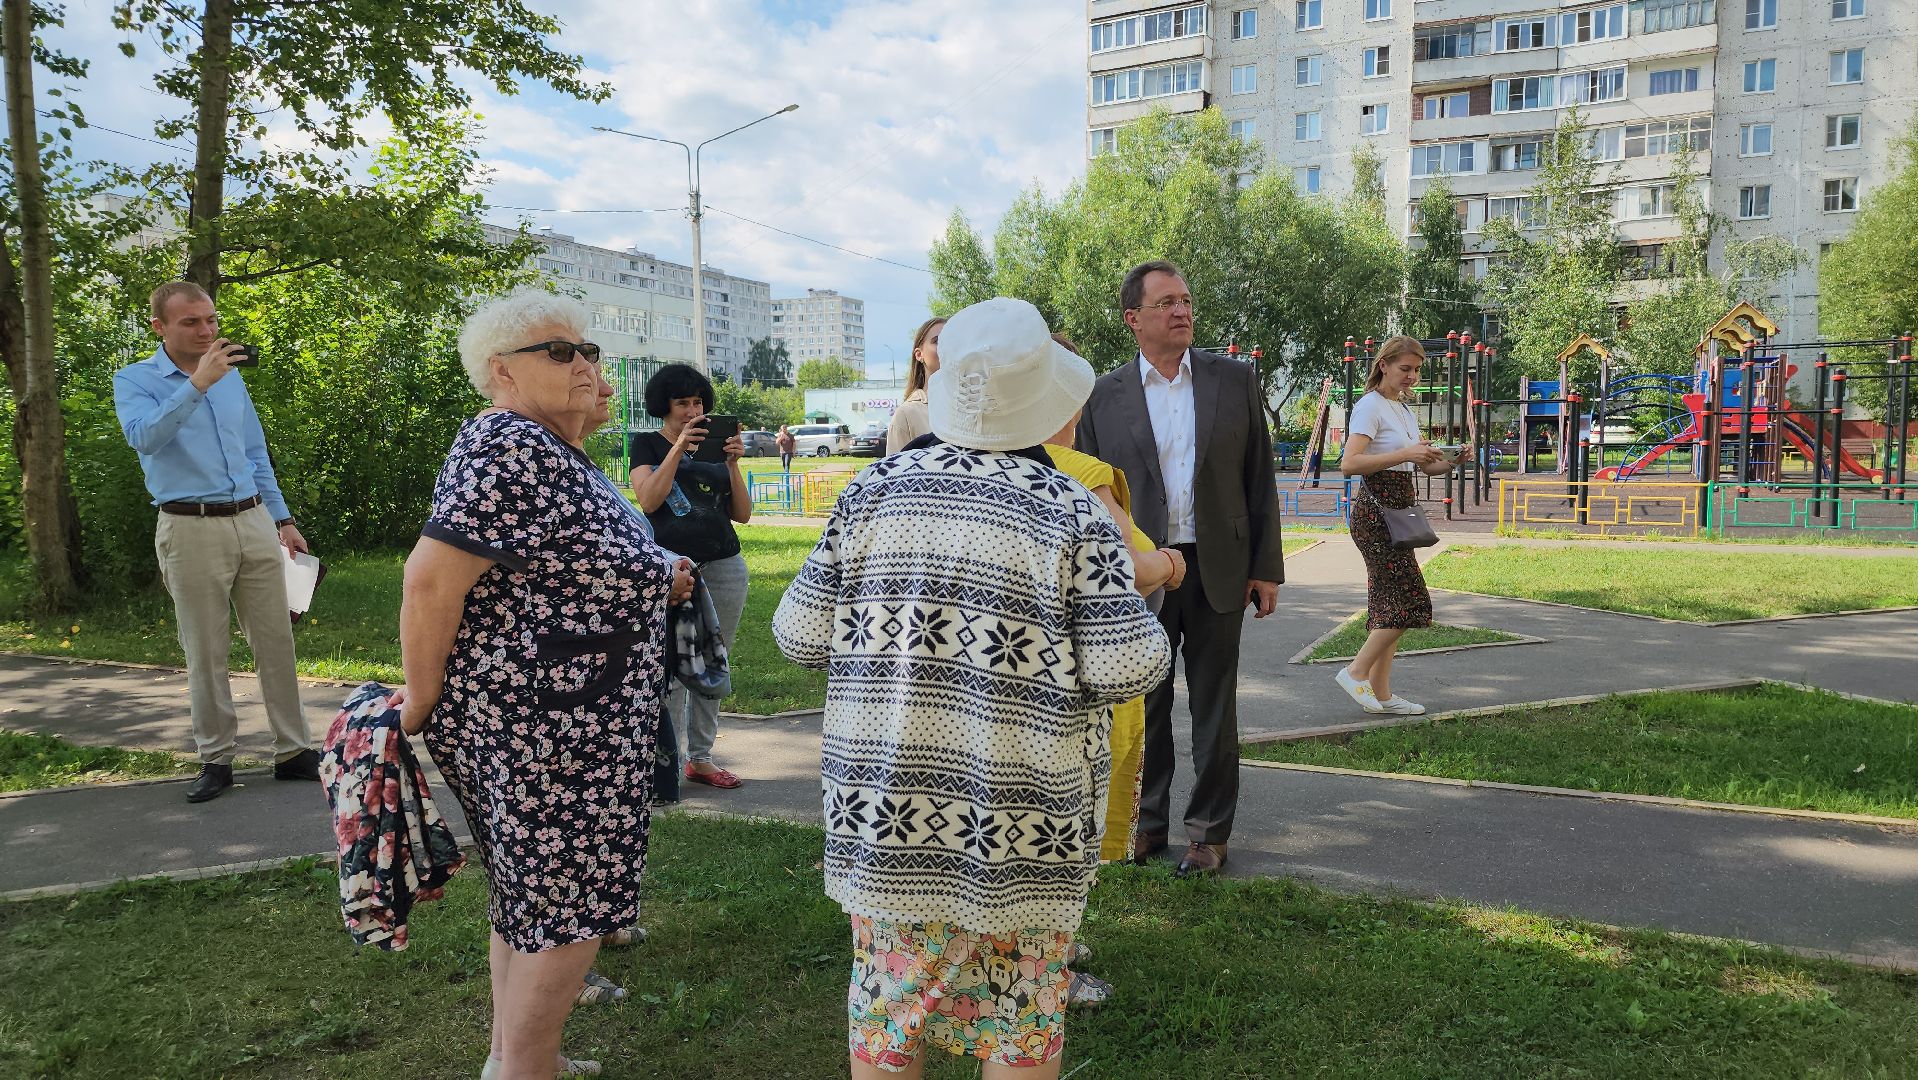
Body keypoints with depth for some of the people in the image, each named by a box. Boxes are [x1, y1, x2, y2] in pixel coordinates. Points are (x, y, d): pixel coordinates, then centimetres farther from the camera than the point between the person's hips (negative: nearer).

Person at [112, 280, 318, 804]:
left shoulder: (232, 377, 14)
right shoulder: (134, 380, -1)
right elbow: (144, 437, -23)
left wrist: (282, 519, 15)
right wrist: (196, 383, -29)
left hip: (254, 521, 4)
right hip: (192, 530, -4)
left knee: (276, 641, 4)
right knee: (206, 654, 2)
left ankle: (293, 751, 10)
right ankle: (215, 760, 13)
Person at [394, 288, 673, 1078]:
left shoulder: (543, 451, 12)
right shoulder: (513, 452, -19)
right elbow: (431, 580, -24)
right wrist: (422, 705, -15)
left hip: (535, 727, 10)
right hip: (549, 734, -10)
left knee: (529, 894, 20)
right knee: (565, 912, 1)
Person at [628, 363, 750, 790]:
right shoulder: (648, 445, 6)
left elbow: (743, 514, 8)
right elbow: (648, 500, -11)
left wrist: (733, 464, -6)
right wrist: (679, 448, -17)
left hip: (723, 569, 4)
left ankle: (701, 758, 16)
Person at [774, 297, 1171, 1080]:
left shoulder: (875, 491, -3)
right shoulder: (1073, 514, -11)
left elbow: (800, 635, -1)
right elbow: (1126, 670, -14)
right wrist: (1134, 606, 7)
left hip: (884, 800, 3)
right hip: (1018, 815, -2)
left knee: (889, 991, 18)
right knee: (1020, 1010, 15)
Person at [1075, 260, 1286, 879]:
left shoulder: (1235, 381, 2)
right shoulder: (1104, 396, 0)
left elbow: (1259, 479, 4)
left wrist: (1266, 568, 0)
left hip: (1217, 571, 0)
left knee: (1214, 706, 9)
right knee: (1144, 706, 11)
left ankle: (1208, 830, 22)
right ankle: (1146, 821, 27)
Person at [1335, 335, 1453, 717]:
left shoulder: (1404, 409, 18)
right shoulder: (1370, 406, -10)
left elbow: (1424, 466, 22)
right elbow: (1350, 463, -22)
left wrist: (1449, 461, 1)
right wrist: (1405, 454, -25)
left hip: (1398, 512, 9)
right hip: (1376, 510, -9)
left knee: (1389, 603, 8)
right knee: (1410, 601, -11)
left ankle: (1380, 693, 12)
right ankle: (1356, 672, -1)